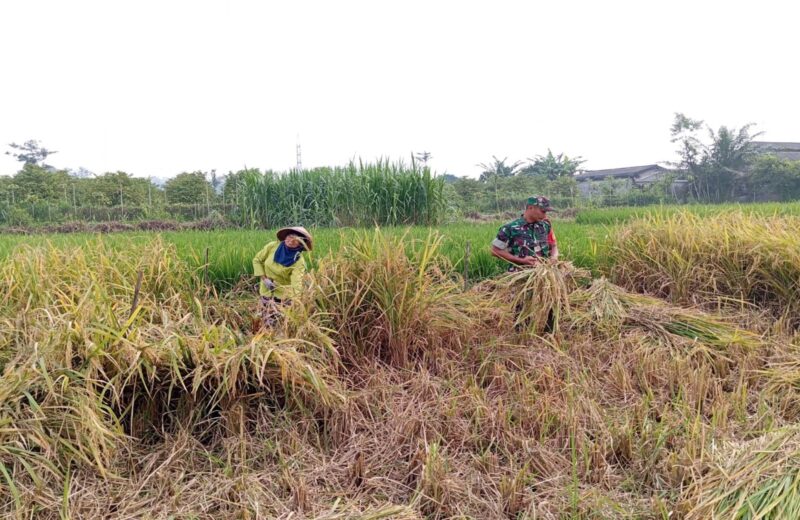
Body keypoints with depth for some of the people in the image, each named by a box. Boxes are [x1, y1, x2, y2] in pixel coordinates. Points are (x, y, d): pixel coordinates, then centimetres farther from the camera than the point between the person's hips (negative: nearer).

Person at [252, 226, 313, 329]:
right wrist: (264, 278, -9)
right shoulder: (273, 246, -10)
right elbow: (257, 260, 3)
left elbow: (296, 284, -31)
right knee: (264, 325, 15)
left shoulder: (298, 262, -21)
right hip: (264, 293, 4)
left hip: (281, 297, -4)